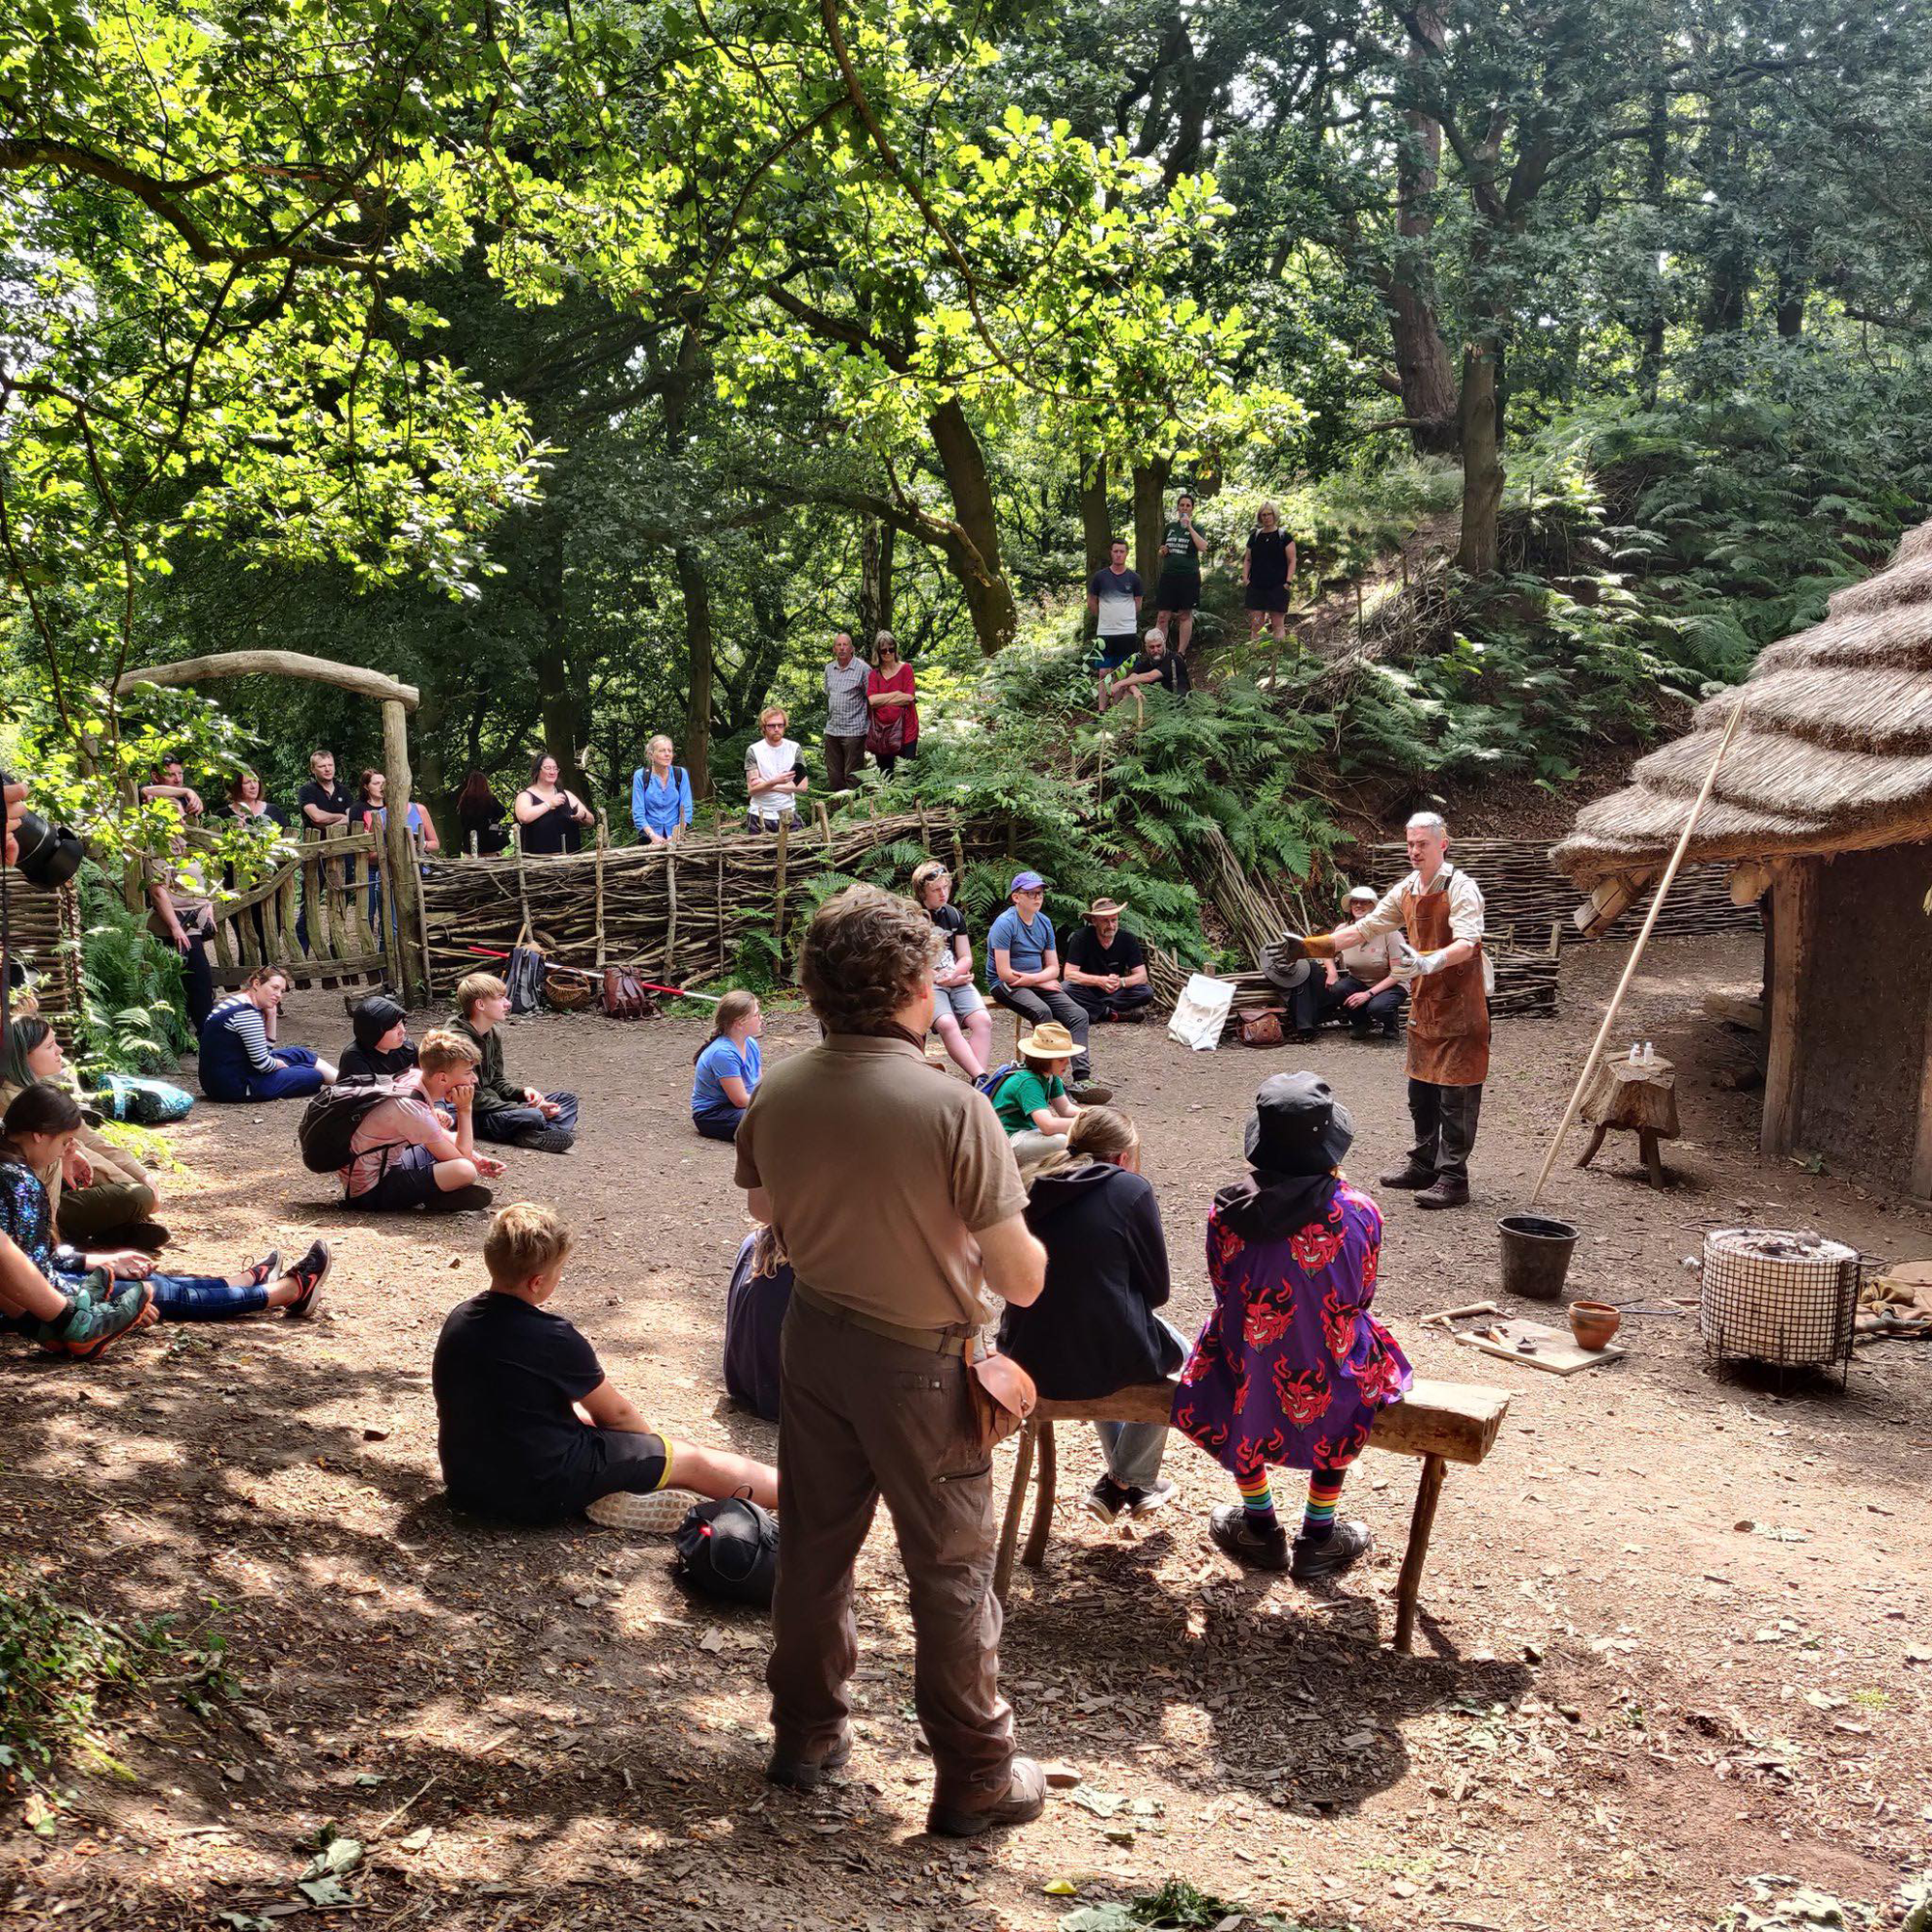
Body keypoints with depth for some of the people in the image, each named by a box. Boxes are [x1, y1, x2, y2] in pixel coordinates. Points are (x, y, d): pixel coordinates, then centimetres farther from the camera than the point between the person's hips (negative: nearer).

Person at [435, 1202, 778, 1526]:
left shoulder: (459, 1318, -1)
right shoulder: (552, 1338, -23)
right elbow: (617, 1413, -6)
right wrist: (652, 1442, 14)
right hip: (539, 1490, -8)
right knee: (689, 1461, 4)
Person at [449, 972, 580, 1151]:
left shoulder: (493, 1032, 9)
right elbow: (475, 1100, -21)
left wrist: (522, 1091, -5)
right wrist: (527, 1109, -20)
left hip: (491, 1102, 10)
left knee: (568, 1100, 4)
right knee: (533, 1117, -37)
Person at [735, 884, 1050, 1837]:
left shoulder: (776, 1094, -9)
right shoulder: (954, 1107, -26)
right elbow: (1021, 1280, -20)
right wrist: (1013, 1237, 1)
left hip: (815, 1340, 5)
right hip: (920, 1365, -5)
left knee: (814, 1546, 21)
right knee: (950, 1573, 11)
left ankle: (806, 1733, 39)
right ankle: (975, 1778, 24)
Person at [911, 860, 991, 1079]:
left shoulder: (954, 915, 16)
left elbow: (966, 958, 14)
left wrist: (951, 976, -7)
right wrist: (941, 979, -11)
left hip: (957, 980, 5)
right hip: (926, 984, -5)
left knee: (983, 1020, -22)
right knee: (947, 1024, -32)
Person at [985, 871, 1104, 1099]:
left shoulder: (1044, 923, 10)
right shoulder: (1005, 924, -13)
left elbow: (1053, 968, 9)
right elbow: (1004, 973, -18)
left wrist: (1033, 978, -14)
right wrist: (1043, 982, -10)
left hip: (1038, 983, 7)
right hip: (1005, 985, -7)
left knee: (1078, 1014, -13)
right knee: (1042, 1010, -34)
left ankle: (1082, 1080, -23)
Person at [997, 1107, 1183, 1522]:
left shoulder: (1033, 1188, 6)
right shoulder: (1131, 1190, -8)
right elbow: (1156, 1289, -1)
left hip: (1028, 1360, 5)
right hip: (1101, 1364, -5)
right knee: (1176, 1354, 29)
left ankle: (1121, 1478, 41)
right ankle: (1132, 1480, 33)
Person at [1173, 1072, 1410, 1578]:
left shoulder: (1228, 1212, -15)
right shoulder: (1360, 1214, -15)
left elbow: (1224, 1290, 1)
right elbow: (1359, 1298, 0)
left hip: (1246, 1386, 0)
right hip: (1329, 1394, 0)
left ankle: (1260, 1527, 43)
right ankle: (1319, 1537, 37)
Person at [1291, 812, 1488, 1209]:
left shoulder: (1461, 889, -16)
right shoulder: (1406, 891, 9)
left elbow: (1467, 943, -30)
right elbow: (1364, 927, 12)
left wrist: (1431, 961, -49)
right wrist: (1312, 946, 3)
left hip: (1460, 1004, -8)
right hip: (1424, 1004, 8)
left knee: (1456, 1094, -5)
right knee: (1421, 1089, 15)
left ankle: (1453, 1178, -1)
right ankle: (1423, 1165, 28)